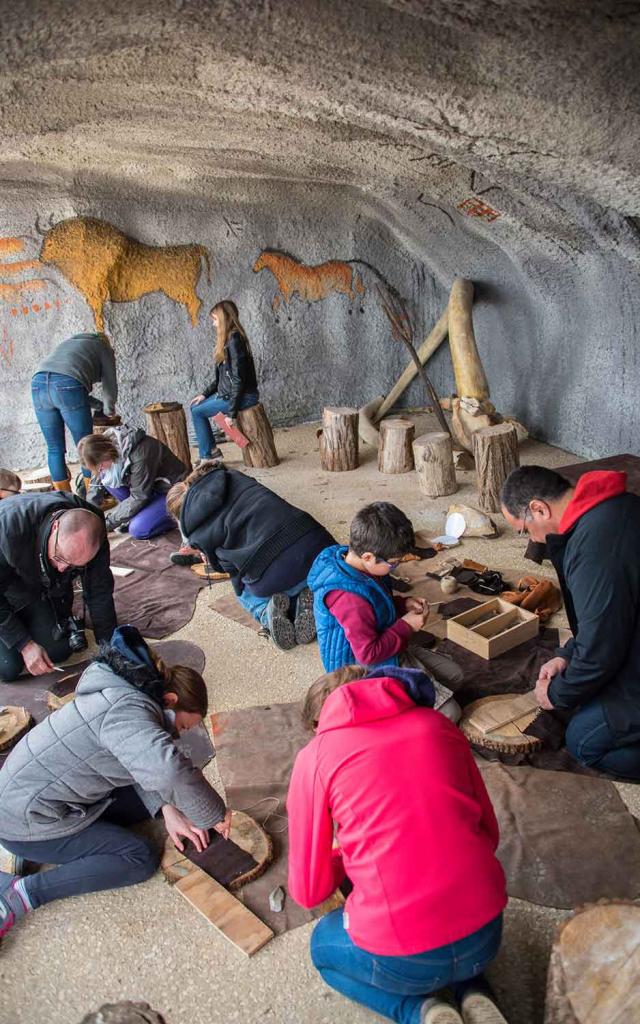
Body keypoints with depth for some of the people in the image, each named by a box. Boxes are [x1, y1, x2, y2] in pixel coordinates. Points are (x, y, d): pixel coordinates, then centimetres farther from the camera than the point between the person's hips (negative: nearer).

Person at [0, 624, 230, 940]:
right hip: (29, 819, -10)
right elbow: (169, 770, -44)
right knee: (141, 859, -7)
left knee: (150, 797, 12)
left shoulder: (128, 692, 2)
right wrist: (215, 815, -28)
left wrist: (168, 808, -5)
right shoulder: (126, 711, -28)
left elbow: (147, 764, 10)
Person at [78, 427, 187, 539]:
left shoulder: (140, 456, -34)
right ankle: (137, 514, 1)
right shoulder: (107, 444, -11)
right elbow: (97, 483, -1)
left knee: (138, 530, -25)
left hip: (171, 491, -8)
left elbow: (139, 497, -26)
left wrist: (107, 524, -21)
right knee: (107, 478, -12)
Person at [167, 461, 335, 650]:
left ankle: (267, 613, 2)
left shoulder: (195, 529, 12)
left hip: (272, 571, -3)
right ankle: (303, 602, 5)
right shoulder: (233, 477, 21)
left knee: (245, 593, 35)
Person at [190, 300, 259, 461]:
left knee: (197, 412, -5)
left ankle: (208, 455, 7)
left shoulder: (234, 340, -19)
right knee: (196, 406, 12)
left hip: (242, 396, -10)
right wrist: (205, 393, 13)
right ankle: (211, 451, 14)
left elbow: (238, 378, -22)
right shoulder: (228, 339, 12)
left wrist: (231, 413, -21)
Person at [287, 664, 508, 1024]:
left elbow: (309, 890, 4)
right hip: (487, 934, 4)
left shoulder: (315, 756, -2)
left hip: (402, 959, -4)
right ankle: (472, 995, 13)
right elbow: (489, 833, 15)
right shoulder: (439, 724, 8)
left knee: (324, 947, 30)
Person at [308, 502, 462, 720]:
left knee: (454, 675, 19)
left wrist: (403, 604, -1)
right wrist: (406, 626, -18)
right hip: (369, 671, -10)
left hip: (393, 652, 10)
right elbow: (368, 653, -28)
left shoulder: (345, 558, -5)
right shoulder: (350, 598, -35)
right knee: (449, 713, -12)